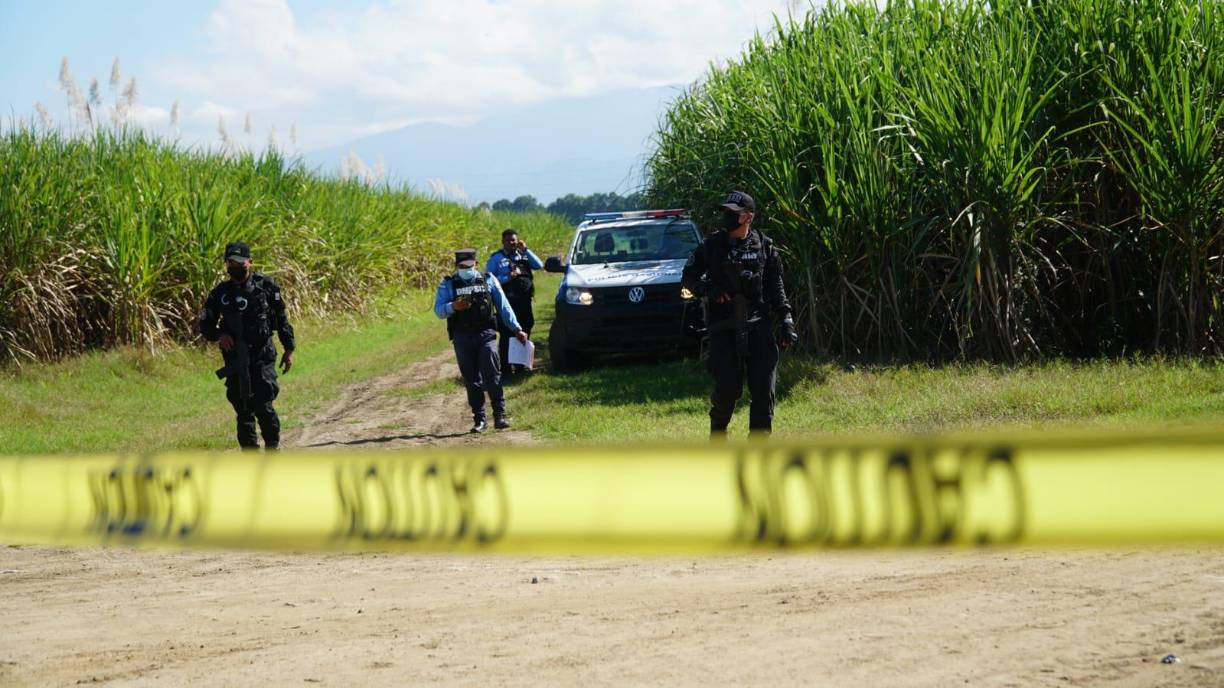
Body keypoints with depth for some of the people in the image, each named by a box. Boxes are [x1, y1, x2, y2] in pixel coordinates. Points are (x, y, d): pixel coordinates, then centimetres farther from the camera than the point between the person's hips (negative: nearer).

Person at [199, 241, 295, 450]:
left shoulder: (265, 285, 1)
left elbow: (281, 318, 7)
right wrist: (218, 335, -12)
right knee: (243, 409, 5)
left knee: (263, 406, -10)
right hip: (235, 360, 3)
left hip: (262, 356, -3)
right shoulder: (220, 293, 6)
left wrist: (289, 349, 6)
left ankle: (273, 449, 9)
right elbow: (205, 324, 9)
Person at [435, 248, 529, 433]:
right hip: (462, 337, 1)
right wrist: (453, 307, -22)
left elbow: (503, 306, 13)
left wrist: (516, 329, 9)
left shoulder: (488, 280, 11)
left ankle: (500, 415, -13)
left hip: (486, 334, -1)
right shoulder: (448, 285, 8)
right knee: (471, 380, 3)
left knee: (492, 375, -12)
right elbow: (438, 310, -1)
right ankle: (479, 420, 8)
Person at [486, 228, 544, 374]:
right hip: (507, 301, -5)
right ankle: (506, 366, -3)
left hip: (524, 300, 5)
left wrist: (526, 250, -4)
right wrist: (506, 278, -15)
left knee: (524, 333, 10)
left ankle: (520, 364, 21)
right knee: (506, 334, -8)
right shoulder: (496, 258, 2)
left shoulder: (523, 255, 14)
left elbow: (539, 265, 2)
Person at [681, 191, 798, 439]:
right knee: (727, 388, -9)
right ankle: (718, 431, 20)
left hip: (758, 325, 1)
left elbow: (776, 288, 13)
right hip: (723, 327, -1)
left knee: (764, 390, -5)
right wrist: (707, 289, -11)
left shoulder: (764, 246, 7)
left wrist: (786, 321, 7)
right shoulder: (712, 245, 3)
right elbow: (688, 277, 9)